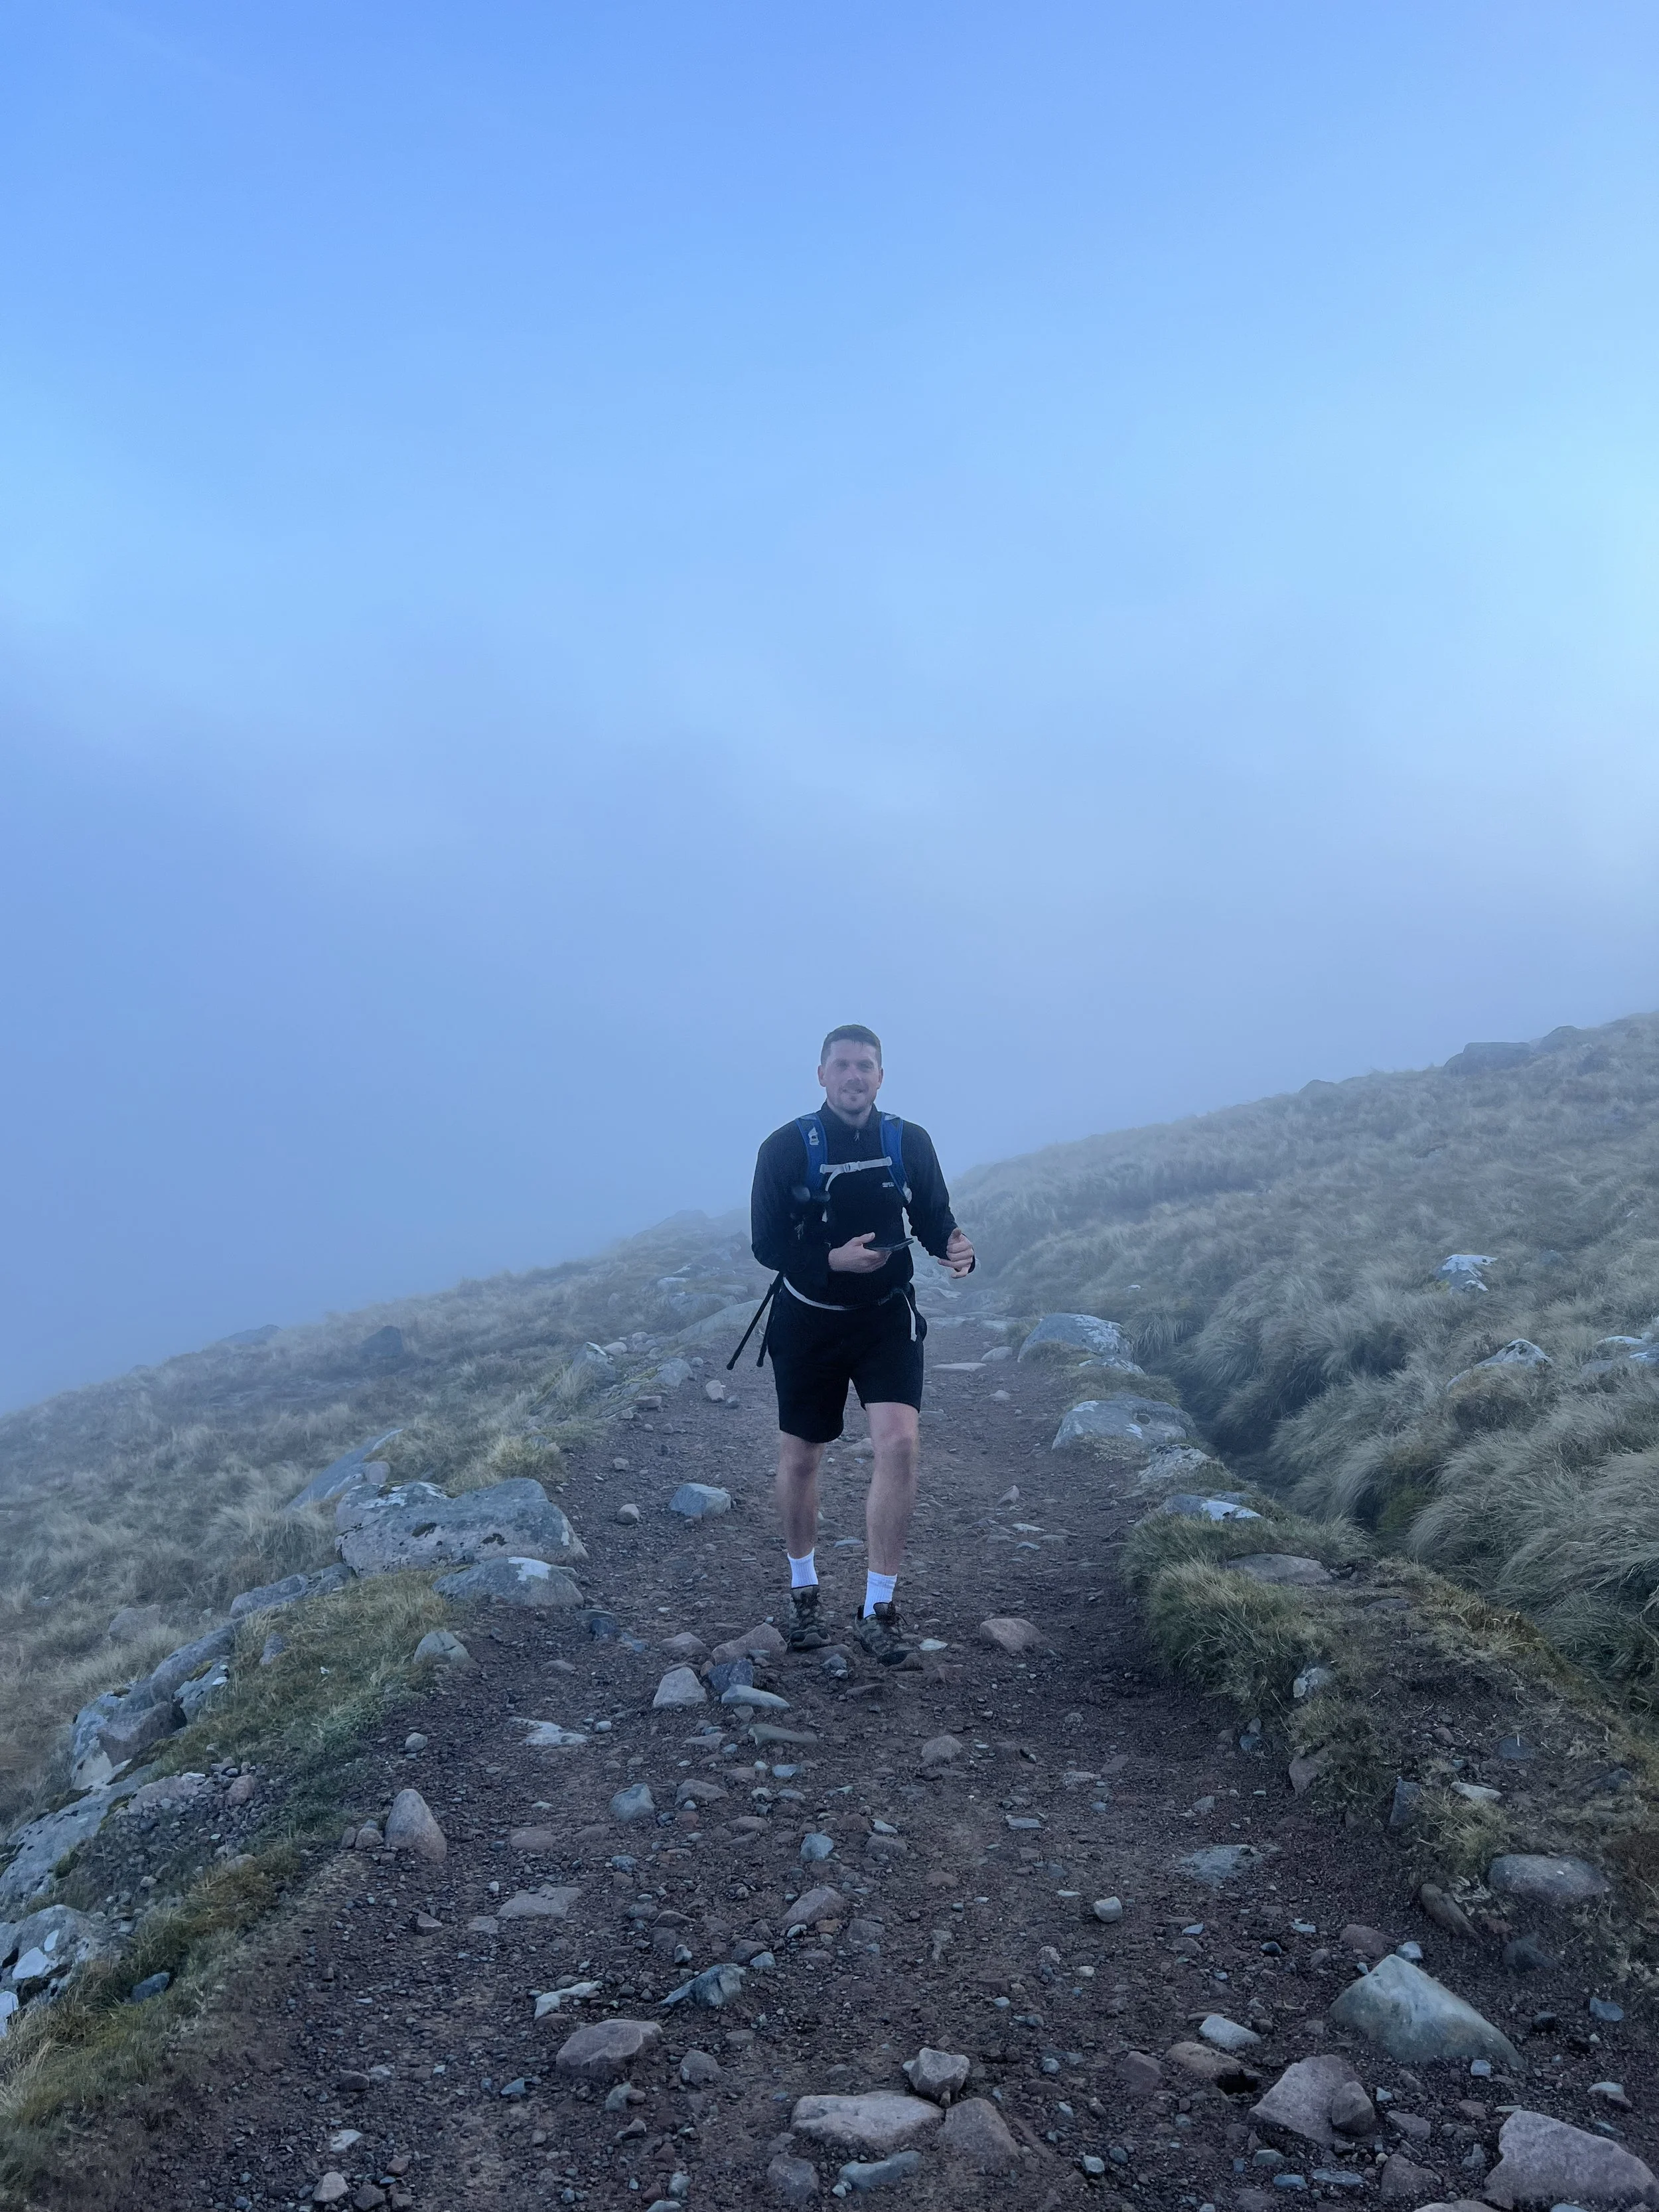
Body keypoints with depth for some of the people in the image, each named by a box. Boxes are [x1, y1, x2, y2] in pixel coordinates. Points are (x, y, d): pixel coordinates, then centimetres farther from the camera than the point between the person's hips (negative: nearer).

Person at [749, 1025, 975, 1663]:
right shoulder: (787, 1147, -10)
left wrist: (955, 1248, -22)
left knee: (899, 1445, -17)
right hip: (808, 1323, 0)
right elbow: (767, 1245, -11)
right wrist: (834, 1259, -27)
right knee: (799, 1459, 10)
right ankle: (804, 1594, 35)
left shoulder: (909, 1143, -4)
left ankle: (878, 1611, -4)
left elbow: (934, 1220, 2)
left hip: (888, 1318, 1)